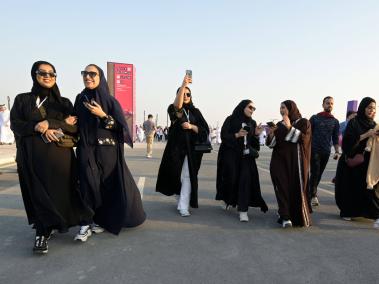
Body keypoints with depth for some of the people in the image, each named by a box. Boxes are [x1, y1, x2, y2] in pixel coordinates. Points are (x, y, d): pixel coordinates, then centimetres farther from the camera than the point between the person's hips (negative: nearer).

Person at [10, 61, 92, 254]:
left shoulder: (64, 102, 11)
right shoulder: (22, 99, 11)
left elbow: (75, 126, -1)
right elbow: (15, 123, 1)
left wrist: (49, 123, -16)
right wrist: (38, 128, -16)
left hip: (59, 154, 0)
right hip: (32, 155, 0)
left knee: (58, 192, -3)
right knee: (38, 193, 0)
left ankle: (44, 231, 10)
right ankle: (42, 232, 11)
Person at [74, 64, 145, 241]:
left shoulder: (110, 100, -1)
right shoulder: (80, 99, 10)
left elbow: (121, 126, -7)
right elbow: (77, 124, 18)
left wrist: (102, 115, -16)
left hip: (107, 150, -1)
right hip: (86, 150, 2)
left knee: (106, 185, 2)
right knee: (88, 184, -12)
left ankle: (100, 219, 19)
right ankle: (86, 223, -7)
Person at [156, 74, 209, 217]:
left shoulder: (195, 111, 8)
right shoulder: (173, 109, 0)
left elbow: (204, 129, 2)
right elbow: (177, 106, -26)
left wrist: (191, 126, -16)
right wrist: (183, 85, -34)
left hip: (192, 148, 1)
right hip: (177, 147, 0)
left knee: (187, 176, -5)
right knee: (177, 174, 11)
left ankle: (183, 206, -4)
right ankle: (182, 198, 34)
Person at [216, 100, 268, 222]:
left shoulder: (253, 123, 13)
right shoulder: (231, 119, 1)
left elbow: (254, 143, 14)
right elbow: (223, 135, -6)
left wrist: (256, 134, -5)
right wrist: (237, 135, -18)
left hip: (246, 156, 3)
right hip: (230, 154, -3)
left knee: (246, 179, -10)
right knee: (231, 178, -1)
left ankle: (243, 210, -7)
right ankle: (227, 200, 30)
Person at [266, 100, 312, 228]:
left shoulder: (303, 122, 4)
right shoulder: (279, 125, 16)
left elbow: (303, 138, -12)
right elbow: (271, 143, 13)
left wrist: (289, 127, -18)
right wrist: (271, 134, -7)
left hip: (295, 161, -3)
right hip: (279, 160, 3)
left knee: (296, 188, -1)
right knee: (282, 187, -11)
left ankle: (301, 217, 17)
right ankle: (285, 217, -15)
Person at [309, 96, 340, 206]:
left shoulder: (335, 121, 10)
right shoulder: (315, 118, 2)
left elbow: (335, 138, 11)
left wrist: (337, 151, 3)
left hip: (326, 151, 3)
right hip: (314, 150, -3)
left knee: (319, 173, 8)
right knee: (315, 173, -8)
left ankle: (312, 192, 21)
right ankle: (313, 195, 1)